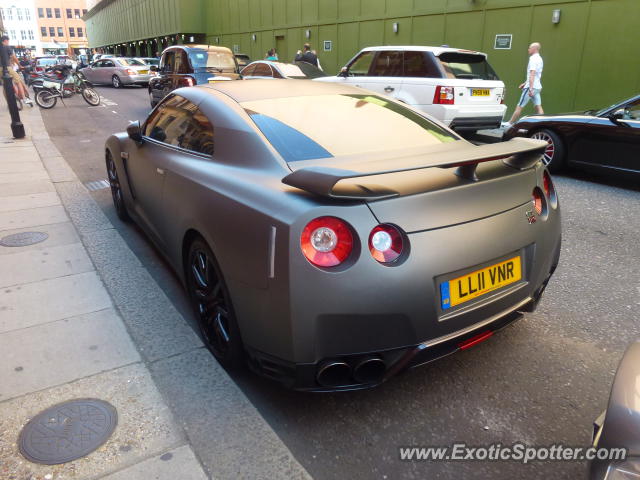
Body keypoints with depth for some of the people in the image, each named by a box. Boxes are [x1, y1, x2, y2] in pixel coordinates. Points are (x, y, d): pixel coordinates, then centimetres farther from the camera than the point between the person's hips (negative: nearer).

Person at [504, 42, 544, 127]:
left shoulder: (533, 59, -13)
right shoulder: (539, 59, 18)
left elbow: (532, 75, -22)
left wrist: (530, 89, -28)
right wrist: (525, 83, 29)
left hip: (531, 87, -9)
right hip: (538, 86, 9)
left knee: (519, 106, -1)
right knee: (538, 107, 2)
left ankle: (510, 123, 7)